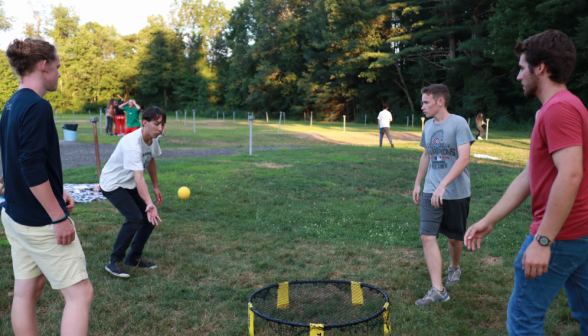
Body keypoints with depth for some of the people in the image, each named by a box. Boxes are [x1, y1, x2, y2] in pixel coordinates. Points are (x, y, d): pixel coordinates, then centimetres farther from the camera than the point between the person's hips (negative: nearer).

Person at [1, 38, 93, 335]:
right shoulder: (37, 106, -18)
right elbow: (32, 169, -23)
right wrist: (59, 217, -19)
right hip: (40, 221, -10)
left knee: (26, 290, 16)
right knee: (80, 293, -2)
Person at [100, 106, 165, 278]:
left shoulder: (153, 138, -7)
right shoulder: (132, 143, -34)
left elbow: (151, 161, 12)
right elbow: (139, 178, -44)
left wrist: (156, 187, 14)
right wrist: (149, 204, -53)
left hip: (130, 185, 8)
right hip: (112, 184, -8)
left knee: (151, 218, 1)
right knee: (135, 218, -23)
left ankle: (134, 258, 18)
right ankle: (114, 262, -7)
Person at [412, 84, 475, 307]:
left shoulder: (458, 123, -12)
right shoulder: (428, 125, 8)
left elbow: (464, 158, -21)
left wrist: (443, 185, -28)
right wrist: (417, 184, 18)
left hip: (456, 192, -5)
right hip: (430, 192, 5)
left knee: (454, 237, 12)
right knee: (427, 236, -7)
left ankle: (454, 267, 43)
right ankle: (437, 289, -4)